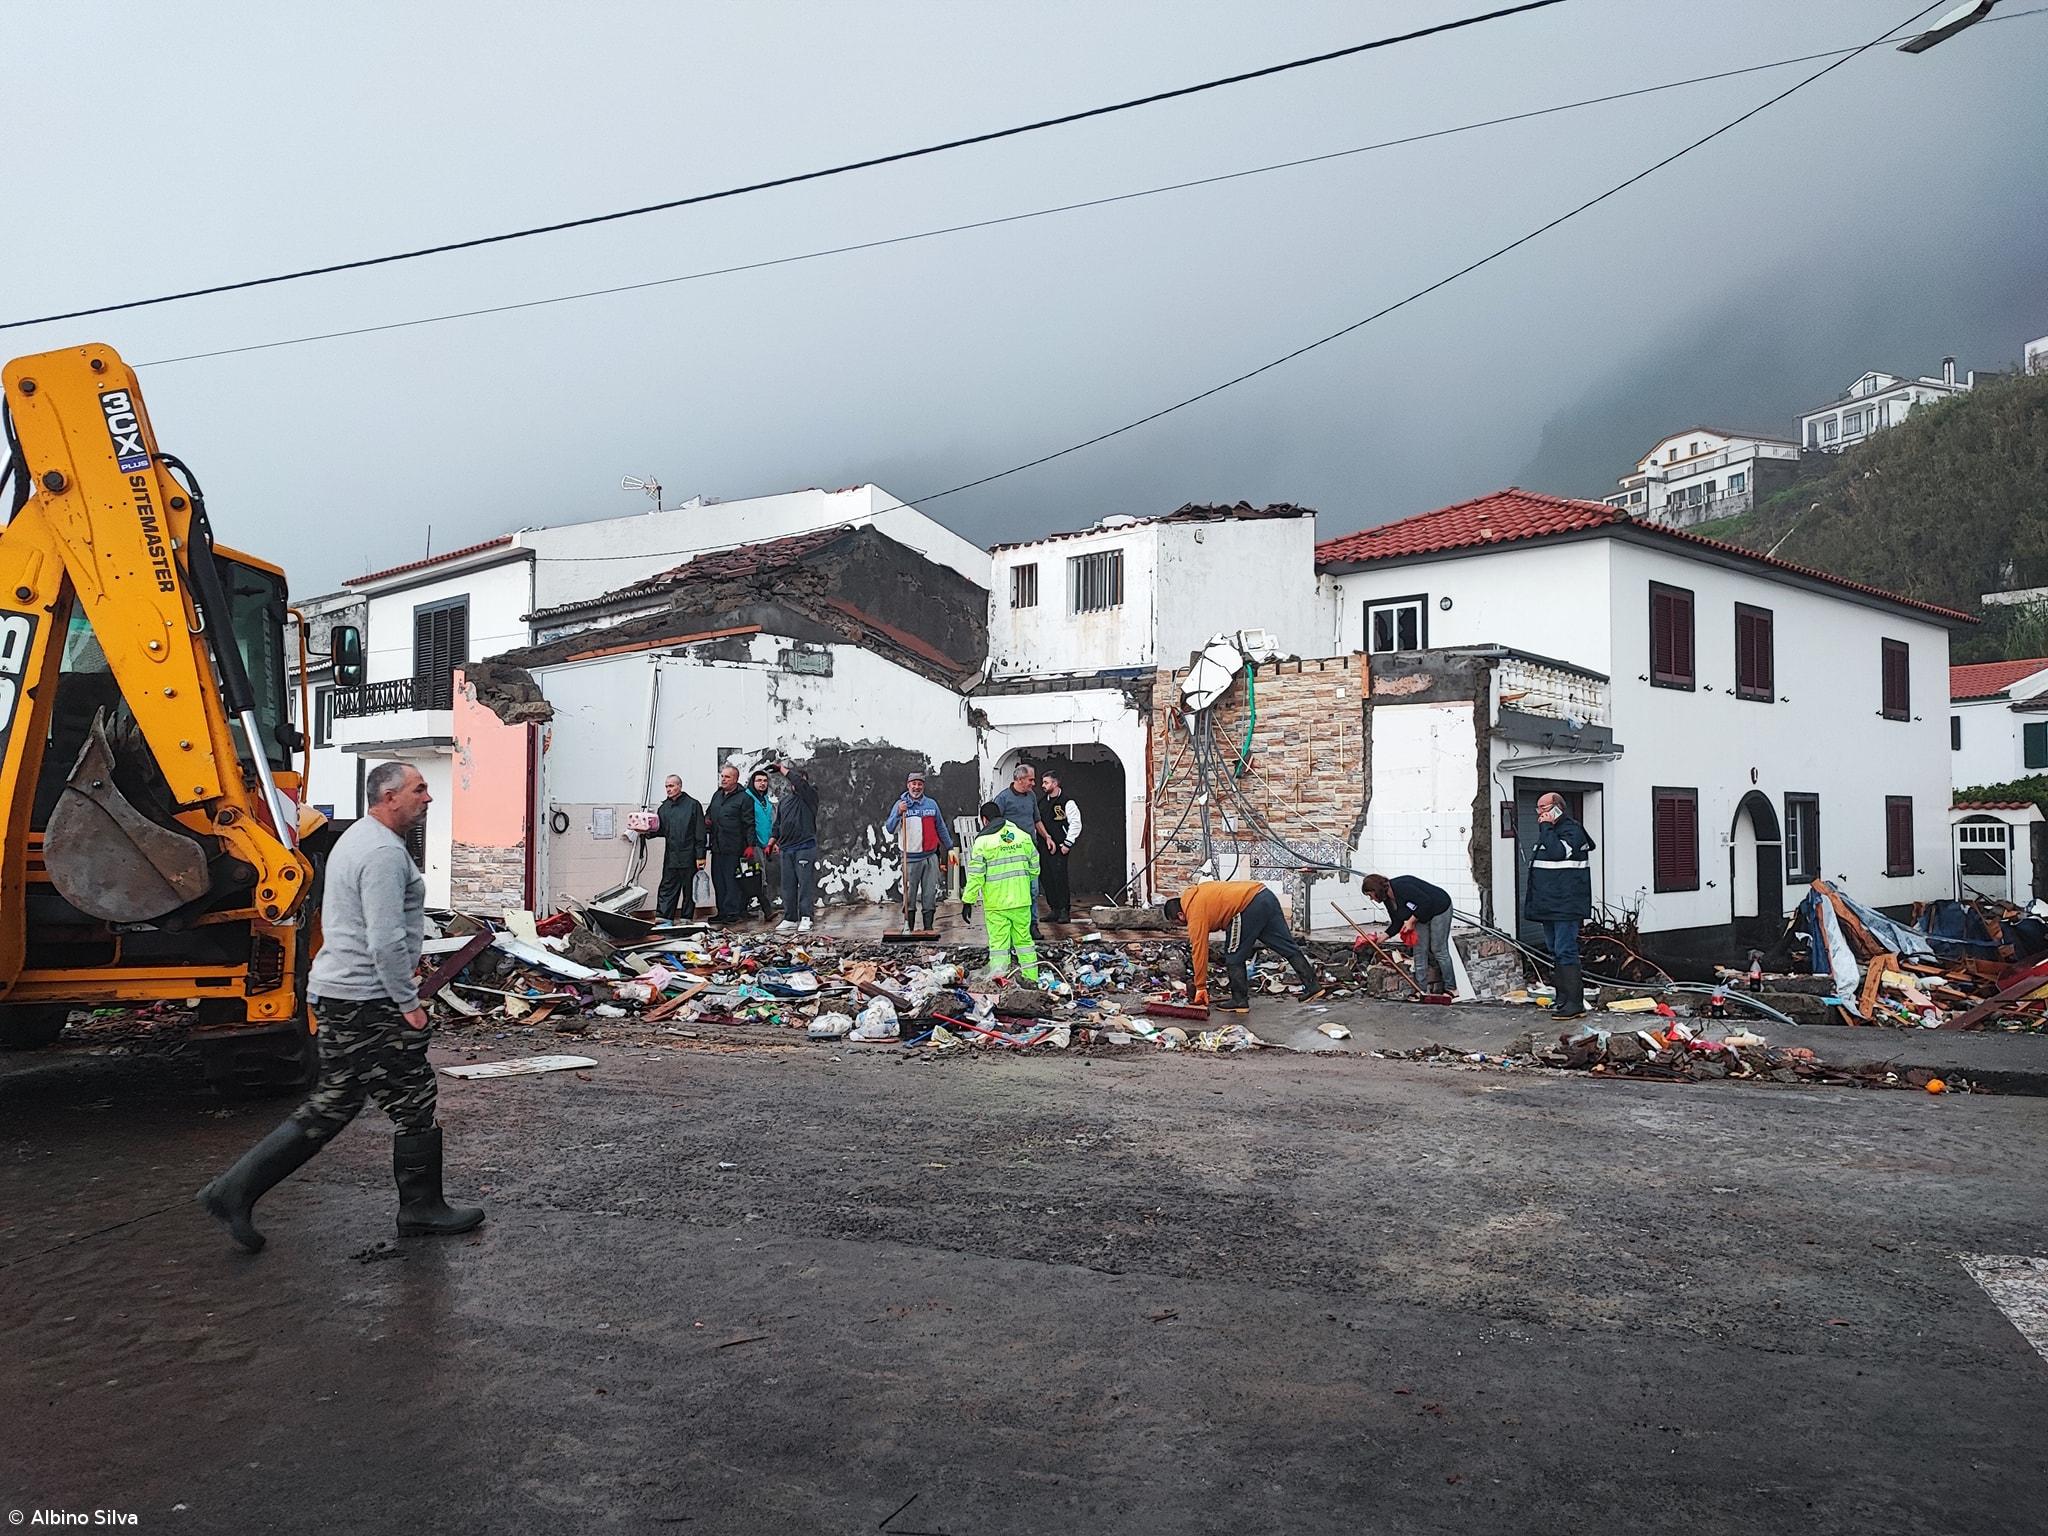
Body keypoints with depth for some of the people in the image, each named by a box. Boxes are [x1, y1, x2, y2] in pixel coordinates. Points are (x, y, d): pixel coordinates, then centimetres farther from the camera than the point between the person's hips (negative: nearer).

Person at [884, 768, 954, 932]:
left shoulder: (931, 804, 9)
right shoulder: (900, 804, 0)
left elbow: (941, 828, 18)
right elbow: (890, 829, -8)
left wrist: (949, 848, 16)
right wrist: (899, 813, -22)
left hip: (931, 857, 3)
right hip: (911, 858, -3)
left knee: (930, 894, 4)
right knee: (910, 895, 1)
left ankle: (928, 928, 10)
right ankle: (909, 928, 8)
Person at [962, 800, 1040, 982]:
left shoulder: (983, 841, -8)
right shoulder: (1024, 837, 6)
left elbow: (976, 876, -9)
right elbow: (1034, 868, 12)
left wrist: (968, 900, -1)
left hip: (996, 902, -4)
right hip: (1021, 900, 4)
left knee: (998, 943, 0)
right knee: (1024, 939, 14)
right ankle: (1031, 978, 19)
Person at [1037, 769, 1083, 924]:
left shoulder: (1067, 801, -7)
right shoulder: (1042, 801, 14)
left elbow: (1075, 824, -8)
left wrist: (1067, 844, -11)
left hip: (1059, 847, -7)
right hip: (1043, 846, 7)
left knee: (1059, 876, -10)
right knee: (1045, 876, 6)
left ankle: (1065, 911, -1)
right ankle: (1054, 909, 16)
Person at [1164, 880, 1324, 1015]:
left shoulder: (1195, 914, 1)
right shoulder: (1198, 892, 24)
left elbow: (1199, 952, 2)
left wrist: (1200, 988, 10)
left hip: (1249, 906, -9)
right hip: (1266, 895, 9)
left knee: (1234, 958, 5)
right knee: (1287, 946, 14)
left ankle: (1240, 1001, 9)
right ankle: (1312, 985, 18)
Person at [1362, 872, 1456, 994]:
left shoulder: (1401, 887, -30)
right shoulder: (1388, 900, -1)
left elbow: (1426, 902, -30)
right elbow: (1397, 924, 4)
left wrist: (1411, 921, -25)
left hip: (1439, 908, -9)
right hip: (1422, 916, 9)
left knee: (1438, 950, -5)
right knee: (1419, 950, 3)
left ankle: (1451, 988, 5)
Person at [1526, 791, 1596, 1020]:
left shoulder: (1571, 830, -10)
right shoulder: (1548, 832, 19)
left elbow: (1559, 852, -26)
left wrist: (1546, 828, -18)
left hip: (1566, 905, -10)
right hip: (1549, 904, 10)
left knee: (1565, 951, -12)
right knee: (1556, 952, 14)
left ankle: (1575, 1003, -12)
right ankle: (1563, 997, 22)